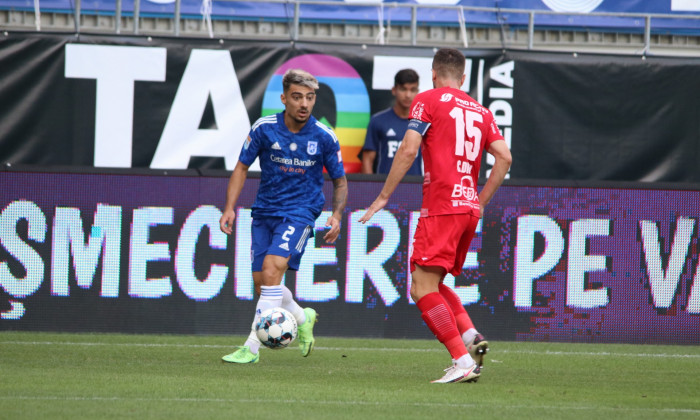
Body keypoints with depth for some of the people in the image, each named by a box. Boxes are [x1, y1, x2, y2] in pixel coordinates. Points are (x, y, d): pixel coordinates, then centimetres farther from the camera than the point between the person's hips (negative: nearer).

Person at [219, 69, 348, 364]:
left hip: (300, 212, -4)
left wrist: (336, 215, -11)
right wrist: (230, 208, -4)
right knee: (262, 282, 5)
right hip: (264, 211, 4)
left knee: (271, 269, -22)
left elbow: (340, 181, 6)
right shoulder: (264, 128, -5)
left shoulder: (324, 137, -7)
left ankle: (252, 347, -21)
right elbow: (242, 167, 6)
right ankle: (302, 318, 36)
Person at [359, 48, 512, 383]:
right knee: (427, 285, 18)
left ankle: (463, 362, -20)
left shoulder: (428, 100, 2)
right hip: (469, 207, 7)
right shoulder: (480, 111, 18)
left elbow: (409, 150, -8)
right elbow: (504, 157, 9)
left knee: (423, 288, -9)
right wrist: (481, 202, 17)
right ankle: (471, 337, -1)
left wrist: (384, 197, -3)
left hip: (441, 205, -7)